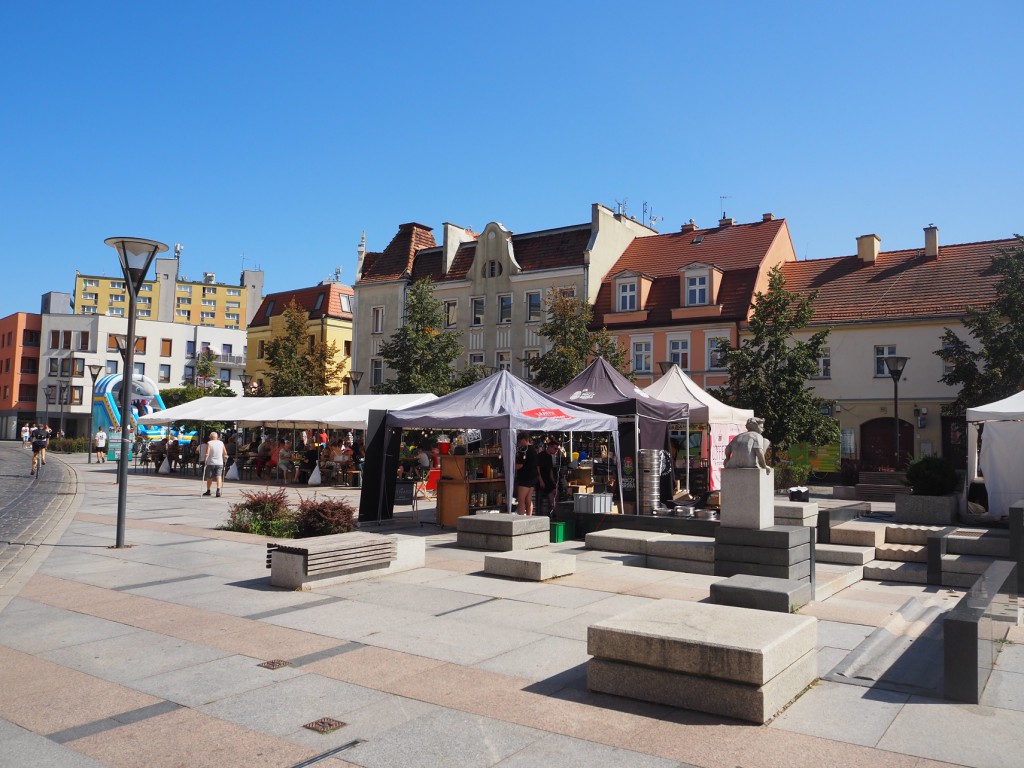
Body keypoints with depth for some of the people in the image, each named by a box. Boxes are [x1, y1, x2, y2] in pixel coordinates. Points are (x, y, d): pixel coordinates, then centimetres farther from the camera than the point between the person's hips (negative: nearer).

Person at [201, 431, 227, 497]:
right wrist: (224, 459, 20)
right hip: (219, 463, 2)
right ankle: (218, 490, -25)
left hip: (210, 463, -1)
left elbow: (207, 453, -13)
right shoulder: (221, 443, 7)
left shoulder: (209, 443, -3)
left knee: (209, 477, 12)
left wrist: (205, 460, -5)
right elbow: (225, 453, 8)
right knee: (218, 476, -6)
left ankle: (208, 491, 25)